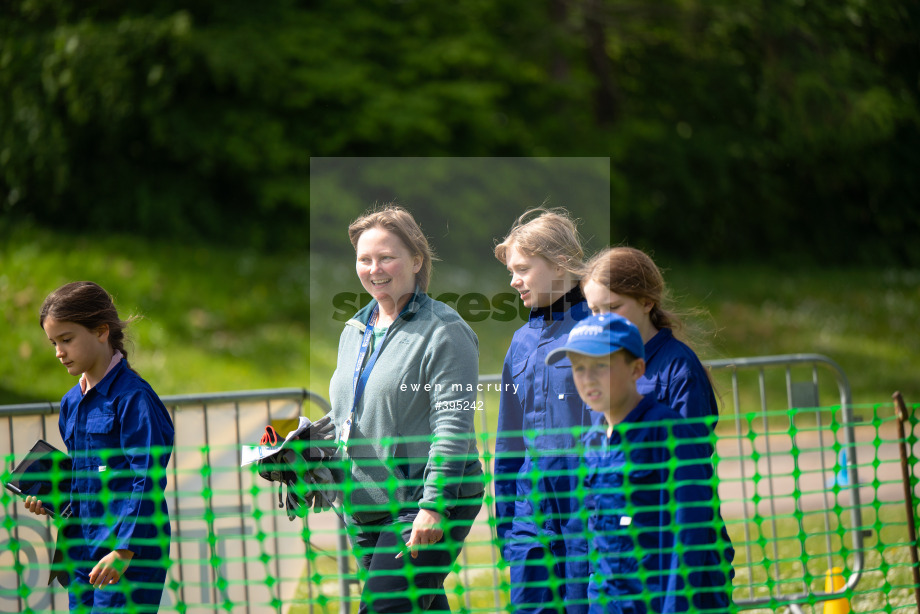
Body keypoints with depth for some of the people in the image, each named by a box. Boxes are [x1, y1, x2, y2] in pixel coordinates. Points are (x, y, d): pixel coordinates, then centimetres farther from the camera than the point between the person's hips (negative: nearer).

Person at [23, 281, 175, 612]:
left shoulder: (132, 398, -11)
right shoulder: (71, 402, 14)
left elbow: (147, 482, -15)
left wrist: (125, 551, -20)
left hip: (132, 553, -8)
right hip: (82, 552, 8)